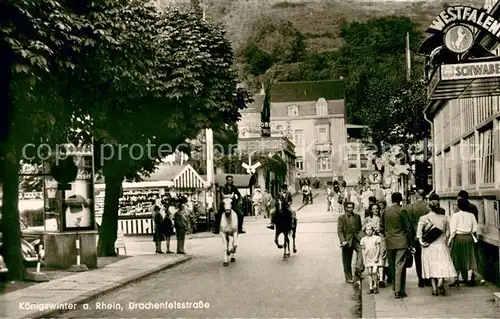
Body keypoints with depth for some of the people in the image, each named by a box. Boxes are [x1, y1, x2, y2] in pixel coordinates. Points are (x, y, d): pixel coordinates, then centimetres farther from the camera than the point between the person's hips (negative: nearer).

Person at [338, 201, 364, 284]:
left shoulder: (357, 216, 13)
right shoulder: (341, 217, 0)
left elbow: (360, 228, 18)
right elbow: (340, 231, -4)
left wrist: (361, 236, 1)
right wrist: (343, 241, -16)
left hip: (356, 239, 2)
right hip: (347, 241, -2)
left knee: (361, 251, -25)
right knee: (347, 261, 3)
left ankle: (358, 272, -23)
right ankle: (348, 278, 15)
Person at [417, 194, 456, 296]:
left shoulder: (423, 218, -3)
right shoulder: (444, 218, 4)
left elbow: (419, 230, -18)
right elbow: (447, 232, 8)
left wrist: (420, 240, -15)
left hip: (428, 245, 0)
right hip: (441, 245, 0)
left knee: (431, 266, 7)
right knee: (443, 264, 3)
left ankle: (434, 288, 6)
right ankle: (440, 284, -18)